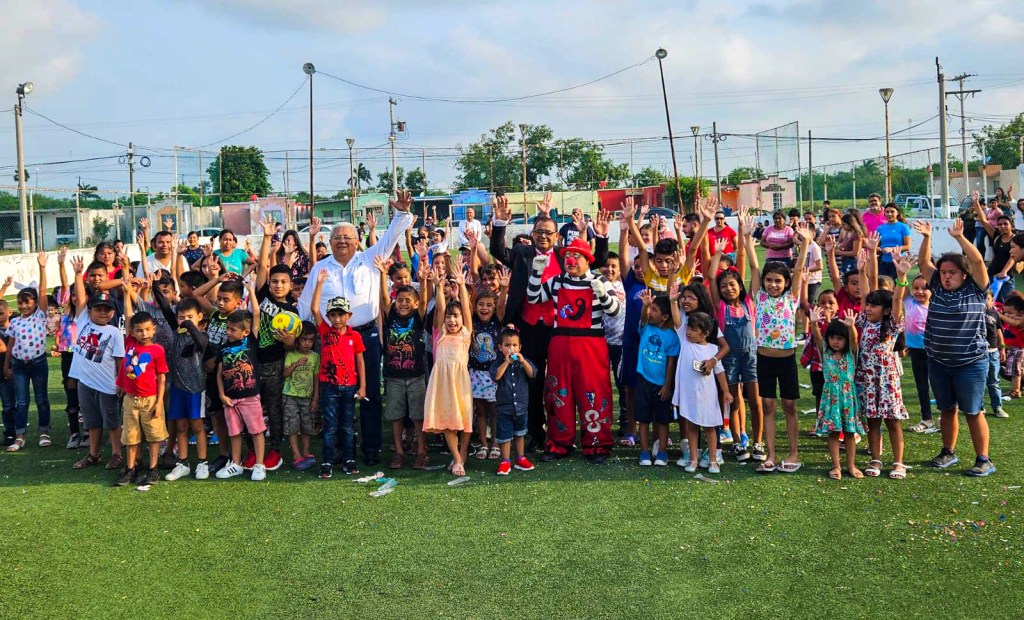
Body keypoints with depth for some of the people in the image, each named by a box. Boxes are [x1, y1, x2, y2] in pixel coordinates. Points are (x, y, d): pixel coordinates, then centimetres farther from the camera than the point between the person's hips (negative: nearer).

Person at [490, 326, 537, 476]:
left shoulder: (524, 361, 0)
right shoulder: (498, 363, -7)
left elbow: (532, 374, -14)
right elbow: (495, 376, -24)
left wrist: (523, 361, -25)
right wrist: (506, 362, -28)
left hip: (521, 405, 3)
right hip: (504, 407, -3)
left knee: (520, 434, 16)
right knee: (504, 435, 2)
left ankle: (520, 459, 26)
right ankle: (505, 462, 11)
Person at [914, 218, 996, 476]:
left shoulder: (975, 289, -5)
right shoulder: (938, 288, 5)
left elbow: (978, 261, -18)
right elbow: (923, 262, 3)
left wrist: (959, 237, -25)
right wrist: (926, 238, -10)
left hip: (970, 363, -4)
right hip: (938, 362, 5)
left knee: (973, 412, 0)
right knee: (947, 409, 15)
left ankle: (984, 460, 8)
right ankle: (949, 452, 28)